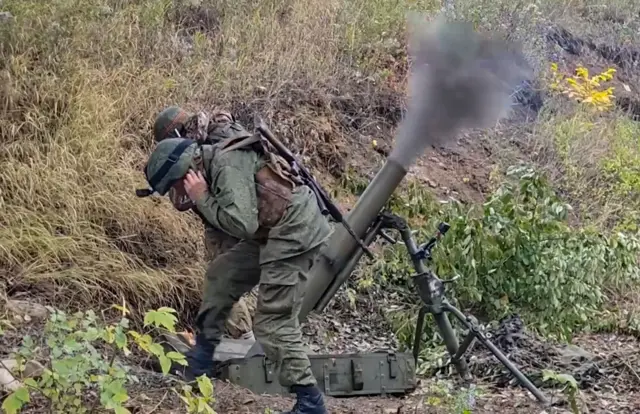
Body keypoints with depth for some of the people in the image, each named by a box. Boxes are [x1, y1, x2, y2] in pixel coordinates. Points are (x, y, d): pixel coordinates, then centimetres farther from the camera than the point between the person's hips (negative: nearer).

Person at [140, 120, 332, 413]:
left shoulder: (227, 166, -19)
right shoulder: (215, 162, 12)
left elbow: (243, 224, -27)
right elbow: (247, 221, 17)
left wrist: (202, 199, -16)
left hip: (294, 235, -10)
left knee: (272, 324, -8)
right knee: (223, 276, 16)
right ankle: (201, 359, 26)